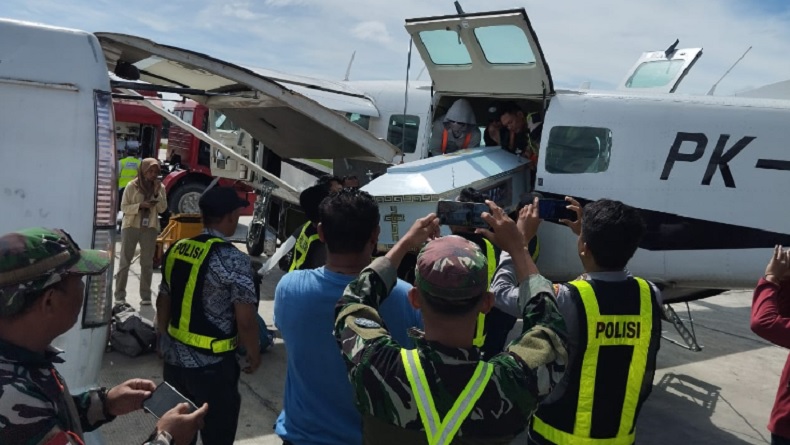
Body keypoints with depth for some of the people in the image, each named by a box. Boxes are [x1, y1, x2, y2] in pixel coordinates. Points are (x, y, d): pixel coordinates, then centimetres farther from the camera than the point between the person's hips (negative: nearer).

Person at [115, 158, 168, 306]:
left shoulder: (160, 187, 3)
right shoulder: (132, 186, -4)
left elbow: (162, 209, -2)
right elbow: (124, 207, -4)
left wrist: (157, 193, -14)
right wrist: (140, 205, -19)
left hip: (150, 228, 2)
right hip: (131, 226, -2)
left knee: (147, 263, 5)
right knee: (125, 261, 3)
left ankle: (146, 296, 11)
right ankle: (119, 295, 10)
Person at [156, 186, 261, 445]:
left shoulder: (176, 249, 2)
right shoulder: (233, 260, -18)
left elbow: (163, 302, 12)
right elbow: (246, 321, -17)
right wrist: (254, 354, 0)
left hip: (174, 357, 7)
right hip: (211, 364, -6)